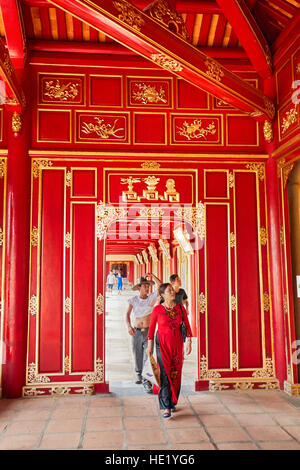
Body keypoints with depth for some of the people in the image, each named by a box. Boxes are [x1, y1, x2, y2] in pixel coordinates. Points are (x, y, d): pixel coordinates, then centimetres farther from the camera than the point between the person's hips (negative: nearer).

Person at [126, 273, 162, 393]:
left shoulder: (152, 297, 3)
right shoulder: (133, 300, 3)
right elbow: (128, 314, -5)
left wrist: (152, 275, -11)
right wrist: (129, 326, -22)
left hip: (148, 332, -1)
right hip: (136, 332, 1)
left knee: (148, 356, -10)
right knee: (137, 357, 9)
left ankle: (146, 382, -8)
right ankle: (139, 376, 29)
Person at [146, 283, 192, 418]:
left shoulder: (180, 308, 2)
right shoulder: (157, 309, -6)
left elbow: (187, 326, 5)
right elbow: (151, 327, 1)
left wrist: (189, 342, -2)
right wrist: (150, 346, 0)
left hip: (177, 343, 3)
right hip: (162, 343, -3)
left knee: (175, 373, 6)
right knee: (165, 374, -9)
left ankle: (173, 402, 24)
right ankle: (165, 408, -6)